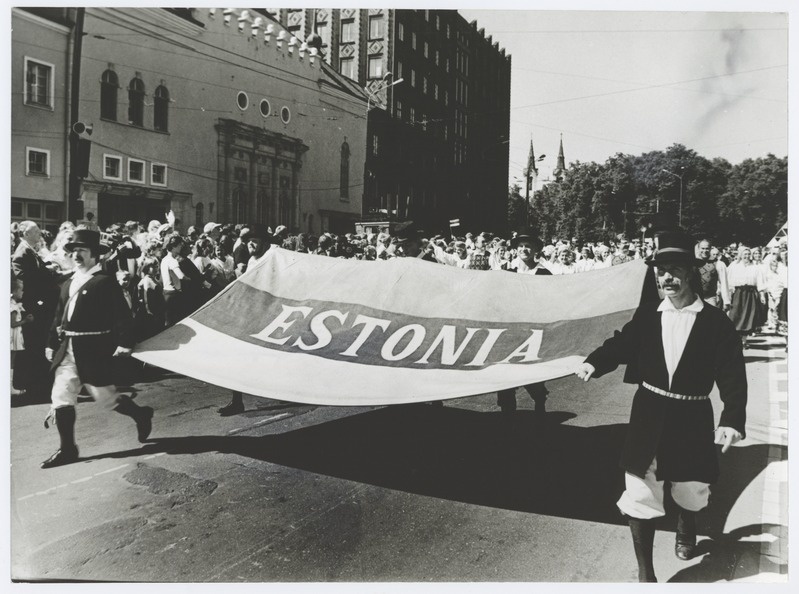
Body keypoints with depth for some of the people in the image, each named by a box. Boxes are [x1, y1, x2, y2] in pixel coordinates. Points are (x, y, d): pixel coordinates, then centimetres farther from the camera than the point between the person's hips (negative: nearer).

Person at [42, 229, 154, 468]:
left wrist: (124, 343, -19)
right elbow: (59, 317, 18)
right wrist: (52, 343, 14)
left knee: (106, 397, 2)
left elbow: (122, 314, -14)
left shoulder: (105, 281, -9)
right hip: (68, 350, 7)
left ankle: (141, 415, 28)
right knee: (61, 397, 3)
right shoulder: (68, 284, 14)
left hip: (93, 350, -7)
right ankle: (67, 449, 13)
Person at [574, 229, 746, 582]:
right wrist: (594, 363, -20)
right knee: (639, 493, -2)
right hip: (648, 415, 1)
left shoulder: (716, 322, -9)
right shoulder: (647, 313, -1)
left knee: (690, 488, 21)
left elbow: (732, 377, -11)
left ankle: (686, 528, 59)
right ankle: (645, 573, 15)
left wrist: (732, 421, -23)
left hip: (692, 419, 0)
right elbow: (622, 344, 1)